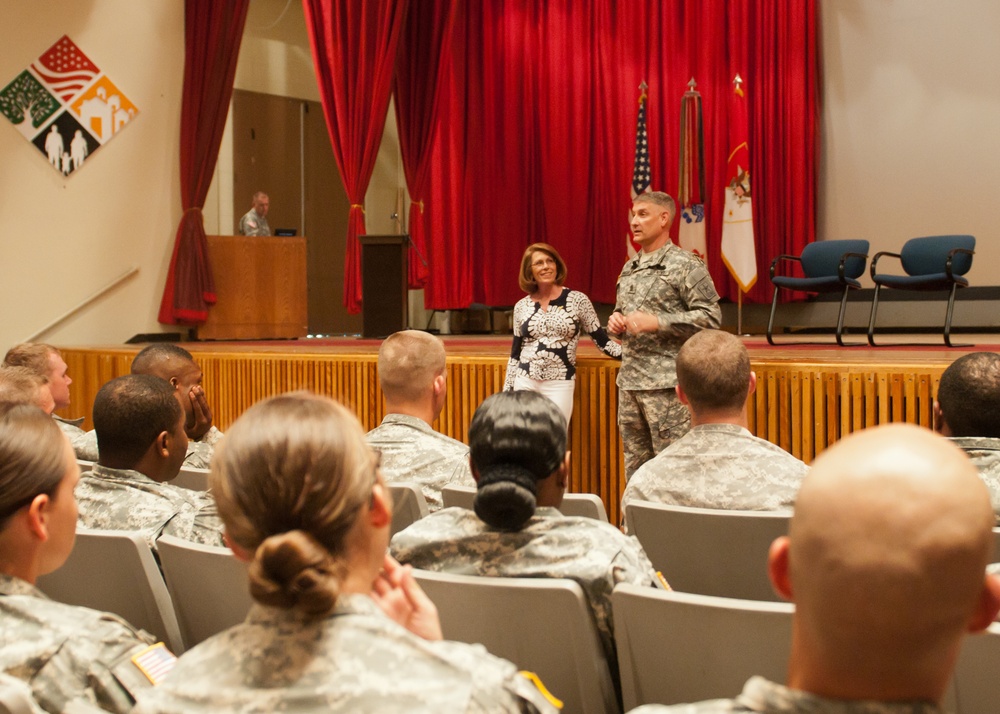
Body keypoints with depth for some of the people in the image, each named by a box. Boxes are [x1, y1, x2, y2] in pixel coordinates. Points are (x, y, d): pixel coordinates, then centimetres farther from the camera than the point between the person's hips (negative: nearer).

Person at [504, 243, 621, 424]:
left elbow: (601, 341, -1)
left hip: (559, 386, -2)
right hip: (524, 383, 3)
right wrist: (507, 391, 9)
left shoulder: (578, 300, -3)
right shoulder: (522, 306, 5)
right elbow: (515, 354, 11)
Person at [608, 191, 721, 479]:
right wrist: (615, 321, 4)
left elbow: (710, 316, -13)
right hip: (629, 380, 8)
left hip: (666, 382, -7)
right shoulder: (630, 268, 16)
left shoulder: (685, 265, -7)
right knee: (635, 468, 11)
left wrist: (655, 323, -18)